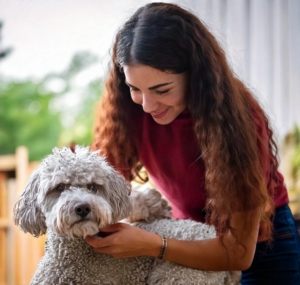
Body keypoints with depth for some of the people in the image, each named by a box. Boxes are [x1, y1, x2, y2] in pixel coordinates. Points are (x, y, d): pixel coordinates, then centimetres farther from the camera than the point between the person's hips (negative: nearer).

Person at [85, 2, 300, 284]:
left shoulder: (238, 119, -29)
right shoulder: (130, 109, -18)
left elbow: (240, 252, -28)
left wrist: (151, 245, -39)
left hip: (260, 239, -3)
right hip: (189, 235, 3)